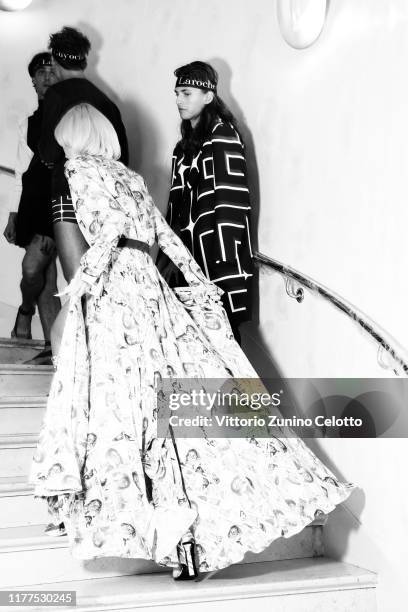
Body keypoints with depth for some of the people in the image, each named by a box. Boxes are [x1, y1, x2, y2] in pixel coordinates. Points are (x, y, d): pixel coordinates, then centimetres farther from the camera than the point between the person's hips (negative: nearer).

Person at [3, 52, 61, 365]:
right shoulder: (28, 124, 20)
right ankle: (53, 348, 9)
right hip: (34, 204, 5)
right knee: (45, 278, 4)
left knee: (33, 265, -17)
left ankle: (25, 310, 16)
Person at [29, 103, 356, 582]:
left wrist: (84, 279, -14)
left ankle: (180, 538, -8)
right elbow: (166, 234, 20)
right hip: (149, 285, 7)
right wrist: (200, 282, 24)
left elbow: (110, 224, -14)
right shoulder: (127, 174, 22)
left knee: (125, 397, -6)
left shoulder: (81, 168, 3)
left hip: (115, 291, -7)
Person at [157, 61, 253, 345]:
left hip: (216, 257, -7)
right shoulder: (185, 145, 18)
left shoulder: (223, 136, -6)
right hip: (188, 252, 7)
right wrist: (169, 255, 14)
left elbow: (230, 201, -14)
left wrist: (225, 264, -19)